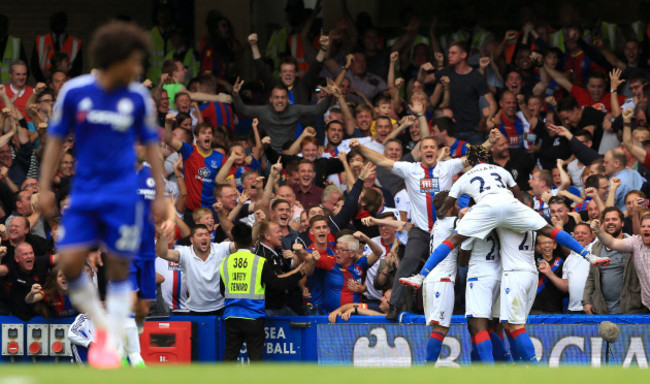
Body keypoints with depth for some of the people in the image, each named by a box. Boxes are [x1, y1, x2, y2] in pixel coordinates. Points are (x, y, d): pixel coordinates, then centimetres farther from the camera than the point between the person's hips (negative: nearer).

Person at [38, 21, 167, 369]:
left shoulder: (138, 98, -2)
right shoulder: (74, 92, -5)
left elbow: (151, 145, 8)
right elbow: (56, 140, 4)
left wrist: (160, 193, 6)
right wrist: (45, 187, 0)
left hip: (122, 195, 0)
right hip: (83, 193, 0)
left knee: (118, 267, -2)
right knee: (70, 262, -9)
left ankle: (112, 342, 9)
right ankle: (101, 325, 14)